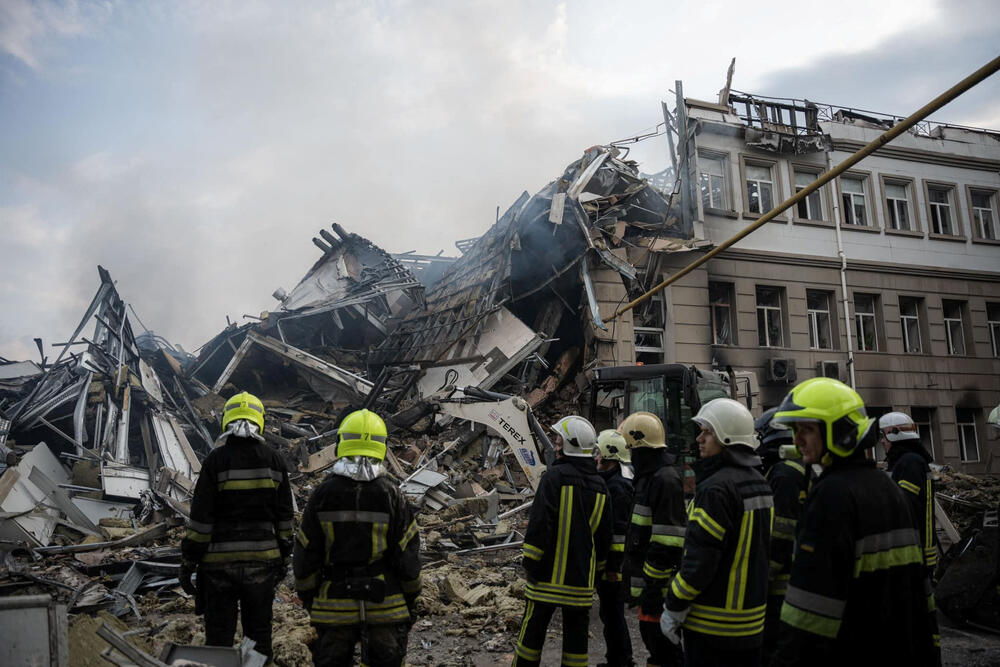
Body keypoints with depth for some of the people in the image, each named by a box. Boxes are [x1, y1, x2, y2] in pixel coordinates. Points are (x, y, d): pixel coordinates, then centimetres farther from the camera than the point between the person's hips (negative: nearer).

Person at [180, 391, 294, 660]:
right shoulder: (273, 459, 0)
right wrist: (284, 557, 14)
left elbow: (200, 517, -9)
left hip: (220, 562, -2)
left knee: (219, 637, 9)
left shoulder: (216, 459, -8)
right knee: (259, 633, 14)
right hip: (262, 559, 2)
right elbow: (284, 516, 4)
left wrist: (188, 562, -1)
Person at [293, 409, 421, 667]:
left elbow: (305, 554, -2)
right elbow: (408, 553, -5)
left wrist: (307, 597, 12)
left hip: (334, 609, 0)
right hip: (385, 607, 0)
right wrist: (411, 598, 7)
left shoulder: (322, 494, -8)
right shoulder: (391, 494, -9)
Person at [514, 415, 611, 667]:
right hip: (582, 579, 5)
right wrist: (597, 570, 21)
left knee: (533, 629, 7)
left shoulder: (555, 476, -12)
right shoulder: (600, 485, 7)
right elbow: (604, 535, 12)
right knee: (576, 632, 13)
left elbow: (539, 523, -16)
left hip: (549, 573, -5)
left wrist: (530, 563, -8)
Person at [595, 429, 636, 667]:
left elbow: (619, 531, -23)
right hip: (603, 562, 10)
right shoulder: (606, 482, 13)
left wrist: (613, 567, -22)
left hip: (611, 565, -10)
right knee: (609, 612, 19)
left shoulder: (617, 487, -19)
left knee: (612, 614, 0)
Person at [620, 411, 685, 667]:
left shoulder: (665, 480, -19)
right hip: (648, 579, 10)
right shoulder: (649, 476, 14)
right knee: (652, 637, 20)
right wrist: (637, 582, 23)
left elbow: (667, 542, -23)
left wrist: (653, 587, -21)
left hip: (659, 586, -10)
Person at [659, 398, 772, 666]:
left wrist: (673, 608, -12)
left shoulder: (716, 488, -21)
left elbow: (700, 558, -22)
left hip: (711, 624, -9)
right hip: (751, 618, 9)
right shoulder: (760, 483, 8)